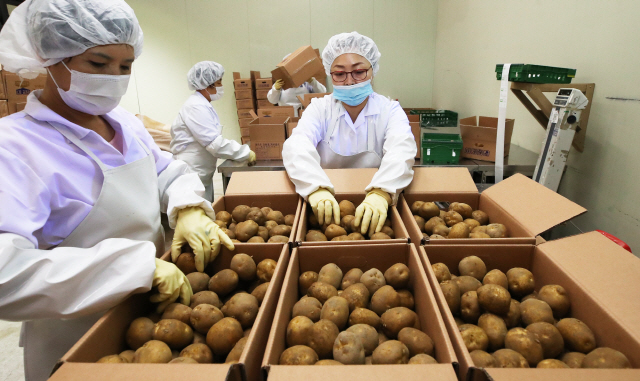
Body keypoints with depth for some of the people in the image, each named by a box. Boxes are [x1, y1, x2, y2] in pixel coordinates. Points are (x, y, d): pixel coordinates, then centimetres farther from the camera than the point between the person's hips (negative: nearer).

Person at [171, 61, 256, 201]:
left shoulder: (203, 105, 12)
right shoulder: (196, 107, -19)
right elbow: (215, 143, -25)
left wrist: (242, 150, 6)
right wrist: (246, 153, -19)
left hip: (203, 173, 10)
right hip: (192, 174, -10)